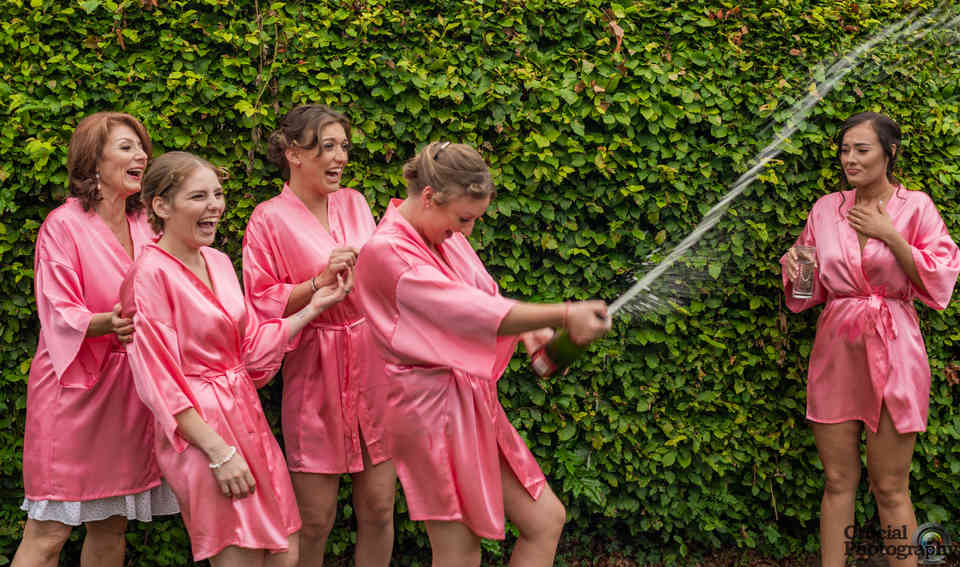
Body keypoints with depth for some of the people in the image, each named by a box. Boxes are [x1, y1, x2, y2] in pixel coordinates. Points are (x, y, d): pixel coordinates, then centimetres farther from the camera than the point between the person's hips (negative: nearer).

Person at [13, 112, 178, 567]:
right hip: (74, 388, -6)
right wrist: (110, 323, -31)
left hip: (128, 389, 6)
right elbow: (59, 315, -12)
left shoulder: (145, 225, 11)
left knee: (112, 525, 9)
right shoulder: (64, 225, -6)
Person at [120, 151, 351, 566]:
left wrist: (314, 307, 8)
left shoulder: (218, 262, 11)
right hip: (199, 428, -8)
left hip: (246, 415, 8)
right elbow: (160, 380, -15)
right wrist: (218, 450, -18)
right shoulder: (151, 273, -13)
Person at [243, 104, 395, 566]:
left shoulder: (354, 202, 10)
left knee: (378, 508, 6)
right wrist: (321, 282, -16)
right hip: (316, 372, -4)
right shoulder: (270, 219, -4)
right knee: (315, 518, 1)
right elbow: (261, 307, -7)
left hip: (374, 363, 4)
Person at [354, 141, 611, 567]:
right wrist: (564, 316, -31)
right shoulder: (386, 251, -19)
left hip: (474, 402, 9)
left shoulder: (446, 235, 8)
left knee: (546, 520, 8)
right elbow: (467, 311, -28)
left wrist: (530, 332, -9)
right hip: (435, 408, -9)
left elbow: (483, 298, 14)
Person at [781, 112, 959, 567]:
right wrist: (795, 268, -7)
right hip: (836, 350, 3)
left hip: (891, 353, -3)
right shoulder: (826, 209, 8)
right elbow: (811, 290, 15)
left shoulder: (915, 206, -2)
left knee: (890, 489, 2)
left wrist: (891, 237, -13)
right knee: (838, 482, 9)